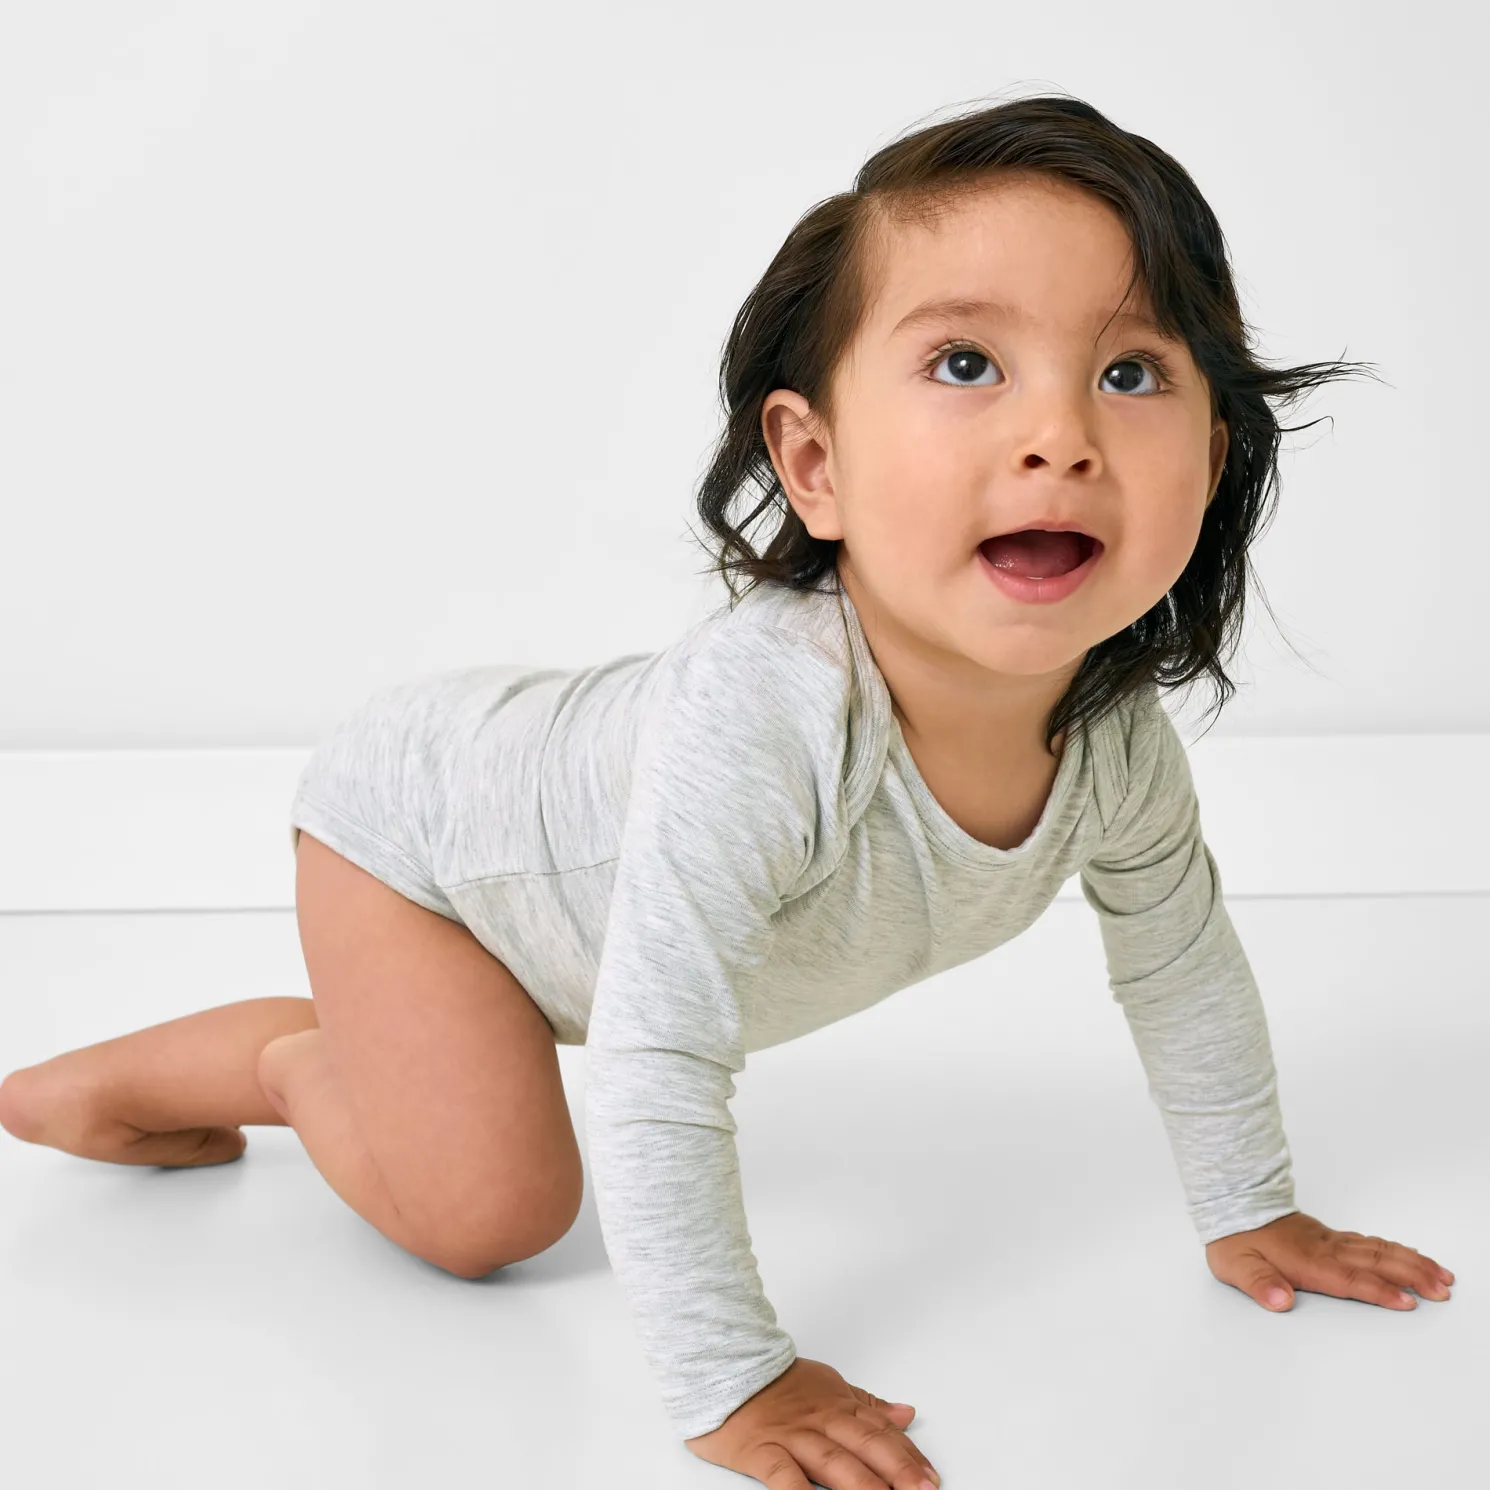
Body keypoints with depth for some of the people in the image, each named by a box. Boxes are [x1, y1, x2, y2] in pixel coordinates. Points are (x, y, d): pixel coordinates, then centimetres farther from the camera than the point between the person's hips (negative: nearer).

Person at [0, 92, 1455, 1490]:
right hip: (415, 810, -7)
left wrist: (1248, 1211, 4)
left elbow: (1184, 964, -4)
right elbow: (656, 1065, -43)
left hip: (550, 812, 7)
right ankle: (286, 1061, 9)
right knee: (489, 1209, -14)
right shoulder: (762, 713, -47)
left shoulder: (1115, 735, -23)